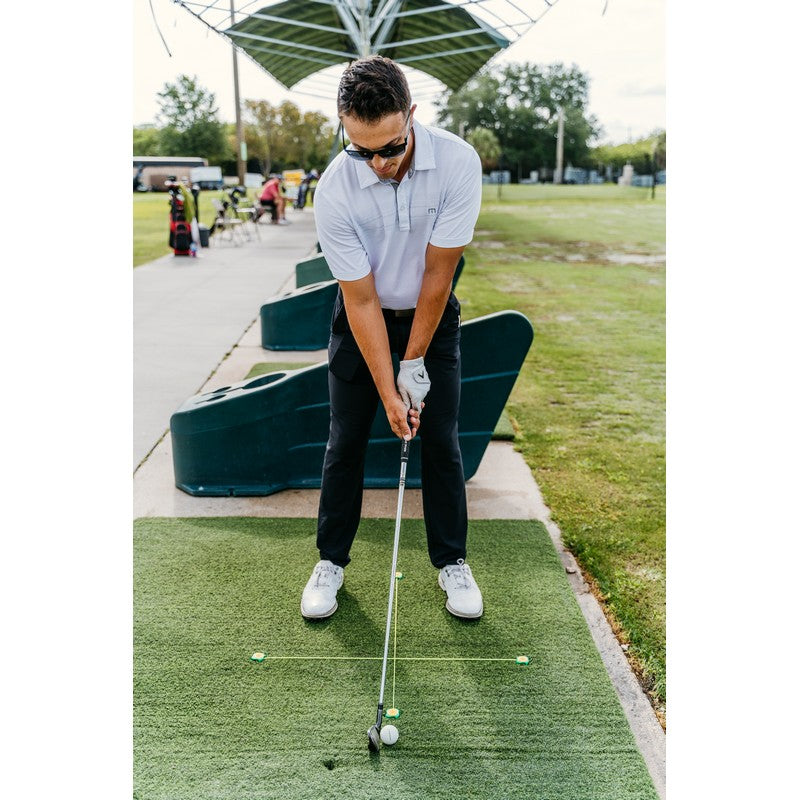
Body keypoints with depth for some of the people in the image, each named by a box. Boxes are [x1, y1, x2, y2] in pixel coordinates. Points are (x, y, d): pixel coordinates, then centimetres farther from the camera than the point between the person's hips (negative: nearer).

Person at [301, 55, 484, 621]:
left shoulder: (457, 162, -25)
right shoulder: (335, 191, -26)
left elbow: (438, 272, -19)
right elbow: (361, 300, -21)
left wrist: (415, 363, -14)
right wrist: (388, 391, -21)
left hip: (433, 314, 1)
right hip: (361, 319, 0)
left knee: (442, 440, 0)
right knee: (346, 441, 1)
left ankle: (452, 562, 17)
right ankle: (332, 561, 18)